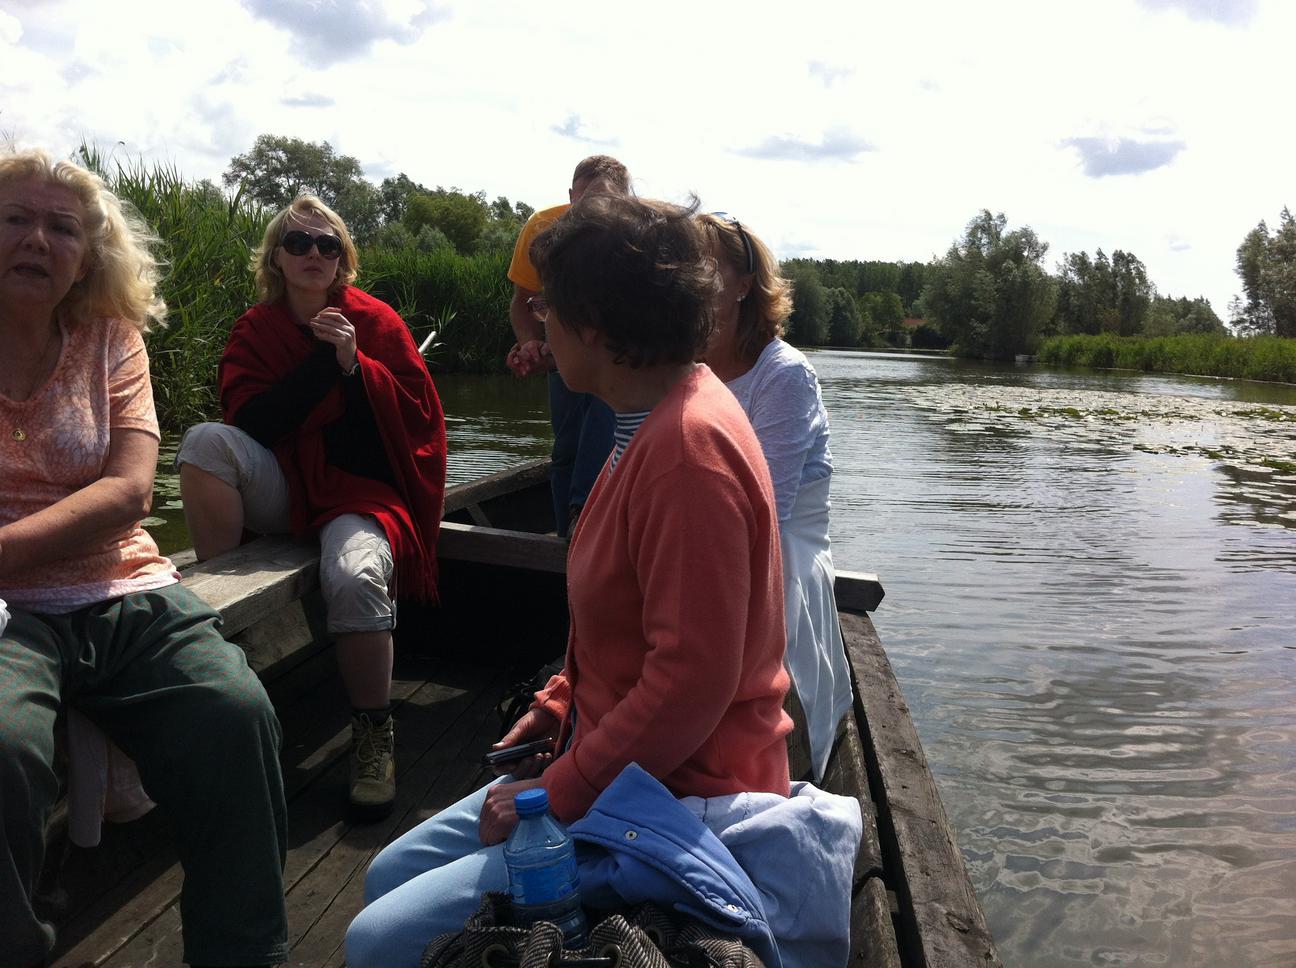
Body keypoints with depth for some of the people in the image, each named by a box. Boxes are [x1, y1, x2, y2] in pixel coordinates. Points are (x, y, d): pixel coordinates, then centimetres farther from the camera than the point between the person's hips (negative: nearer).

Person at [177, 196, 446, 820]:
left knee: (355, 576, -35)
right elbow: (251, 420, -6)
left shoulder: (376, 322, 2)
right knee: (207, 440, -26)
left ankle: (374, 738, -16)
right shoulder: (255, 330, 8)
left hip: (361, 492, -3)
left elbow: (419, 413, -2)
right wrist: (324, 362, -14)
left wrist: (355, 364, -15)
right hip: (282, 493, 3)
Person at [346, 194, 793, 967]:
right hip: (612, 758, 10)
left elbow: (691, 681, -27)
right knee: (394, 873, 14)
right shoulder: (659, 421, 8)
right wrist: (558, 706, 8)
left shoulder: (688, 446, -24)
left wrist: (556, 795, -18)